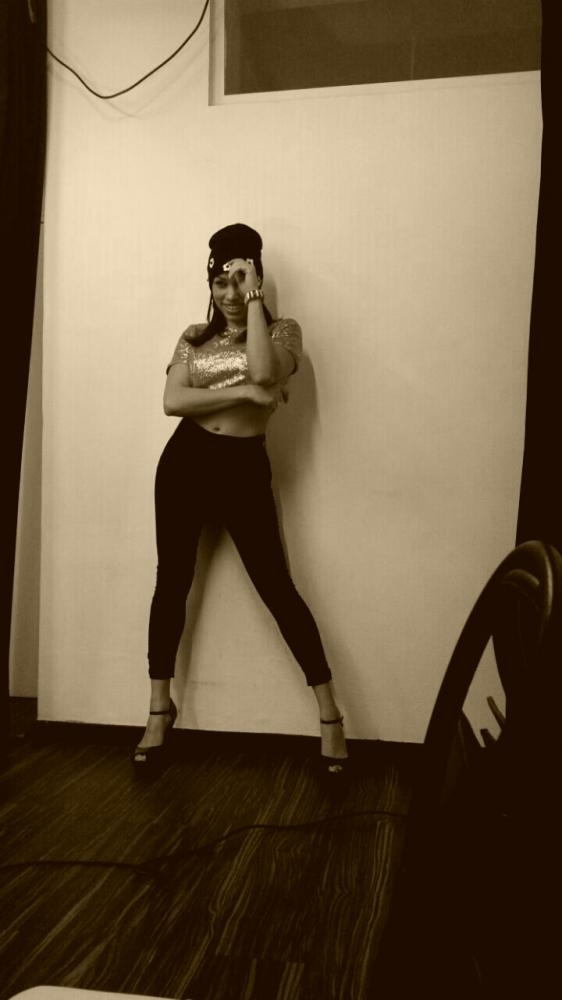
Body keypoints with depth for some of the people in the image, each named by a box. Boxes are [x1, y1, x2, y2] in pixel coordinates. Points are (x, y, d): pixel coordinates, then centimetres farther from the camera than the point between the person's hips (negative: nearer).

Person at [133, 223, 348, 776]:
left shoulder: (283, 329, 3)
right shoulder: (195, 336, 9)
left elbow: (264, 372, -21)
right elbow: (172, 401, -7)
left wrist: (254, 297, -12)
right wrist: (243, 393, -16)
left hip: (243, 467, -3)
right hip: (185, 460, 3)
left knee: (277, 588, -4)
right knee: (172, 581, 6)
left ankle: (329, 712, 9)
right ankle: (160, 707, 23)